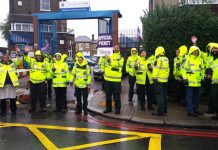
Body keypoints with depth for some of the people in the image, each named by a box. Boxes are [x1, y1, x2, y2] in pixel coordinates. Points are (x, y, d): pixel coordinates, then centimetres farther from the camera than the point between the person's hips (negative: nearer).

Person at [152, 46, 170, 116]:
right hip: (165, 79, 8)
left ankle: (160, 111, -6)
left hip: (159, 79, -8)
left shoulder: (158, 59, -13)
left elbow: (156, 69, -17)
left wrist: (154, 78, -13)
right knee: (164, 95, 16)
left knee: (159, 95, -6)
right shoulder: (166, 59, 12)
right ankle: (164, 109, 26)